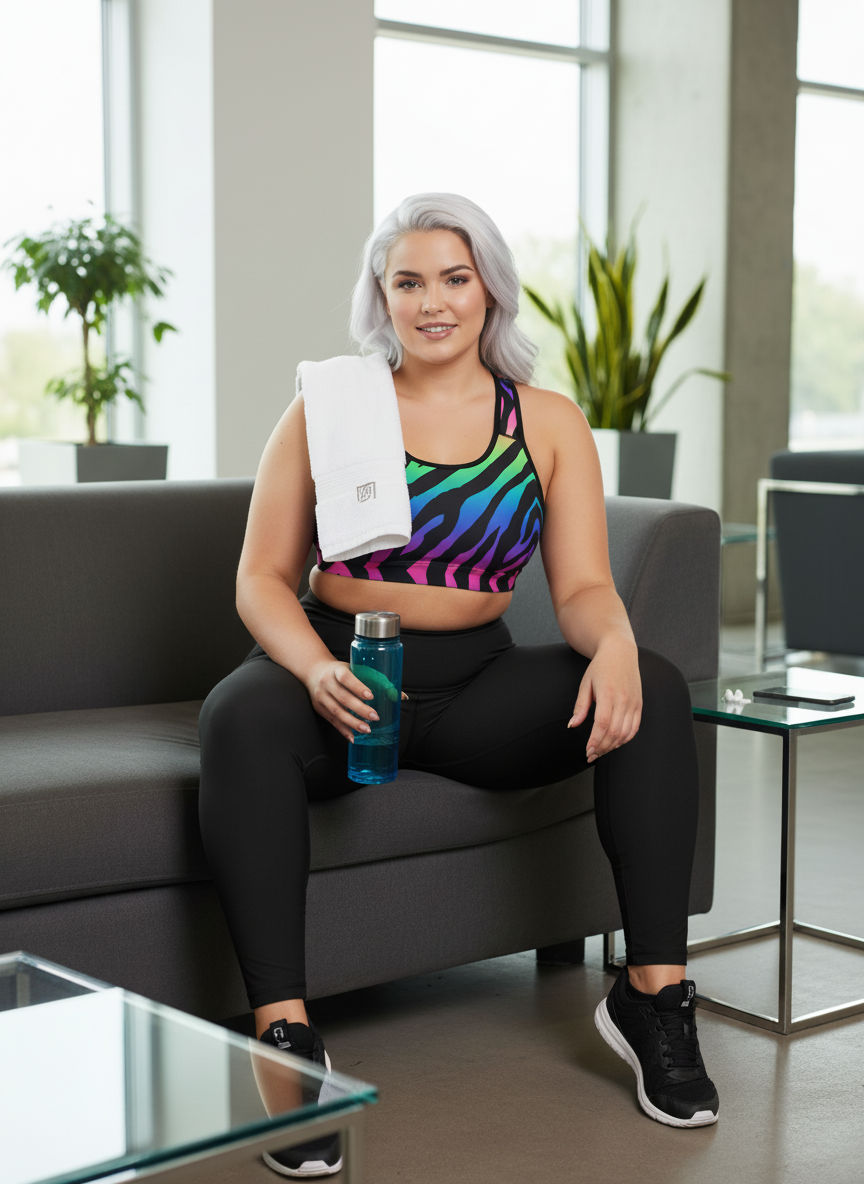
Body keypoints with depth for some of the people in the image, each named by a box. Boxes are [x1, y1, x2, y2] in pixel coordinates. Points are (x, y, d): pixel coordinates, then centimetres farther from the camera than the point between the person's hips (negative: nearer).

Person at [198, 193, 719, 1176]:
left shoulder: (549, 424, 7)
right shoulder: (326, 412, 2)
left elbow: (584, 588, 1)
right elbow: (261, 579, -1)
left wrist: (615, 644, -24)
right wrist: (316, 669, -22)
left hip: (475, 681, 2)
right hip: (339, 669, -2)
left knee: (652, 691, -22)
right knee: (243, 719, -35)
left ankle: (652, 992, -15)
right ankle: (283, 1032, -35)